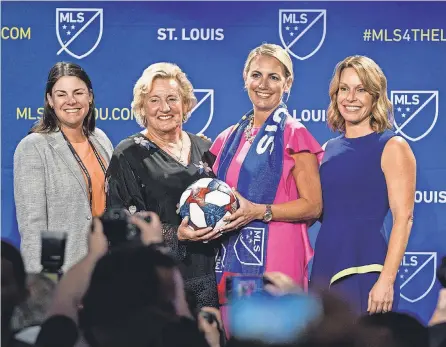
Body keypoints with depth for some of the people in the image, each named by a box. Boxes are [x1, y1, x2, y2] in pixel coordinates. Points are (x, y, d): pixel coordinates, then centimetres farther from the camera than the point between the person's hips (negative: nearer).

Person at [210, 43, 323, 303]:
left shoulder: (294, 135, -1)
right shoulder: (229, 138, 16)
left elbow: (313, 206, -6)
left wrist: (259, 211, -16)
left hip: (274, 257, -5)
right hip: (229, 258, 5)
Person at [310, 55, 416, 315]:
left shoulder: (393, 147, -4)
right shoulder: (329, 150, 13)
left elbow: (403, 218, -10)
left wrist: (387, 280, -19)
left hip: (365, 271, -6)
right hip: (325, 269, 6)